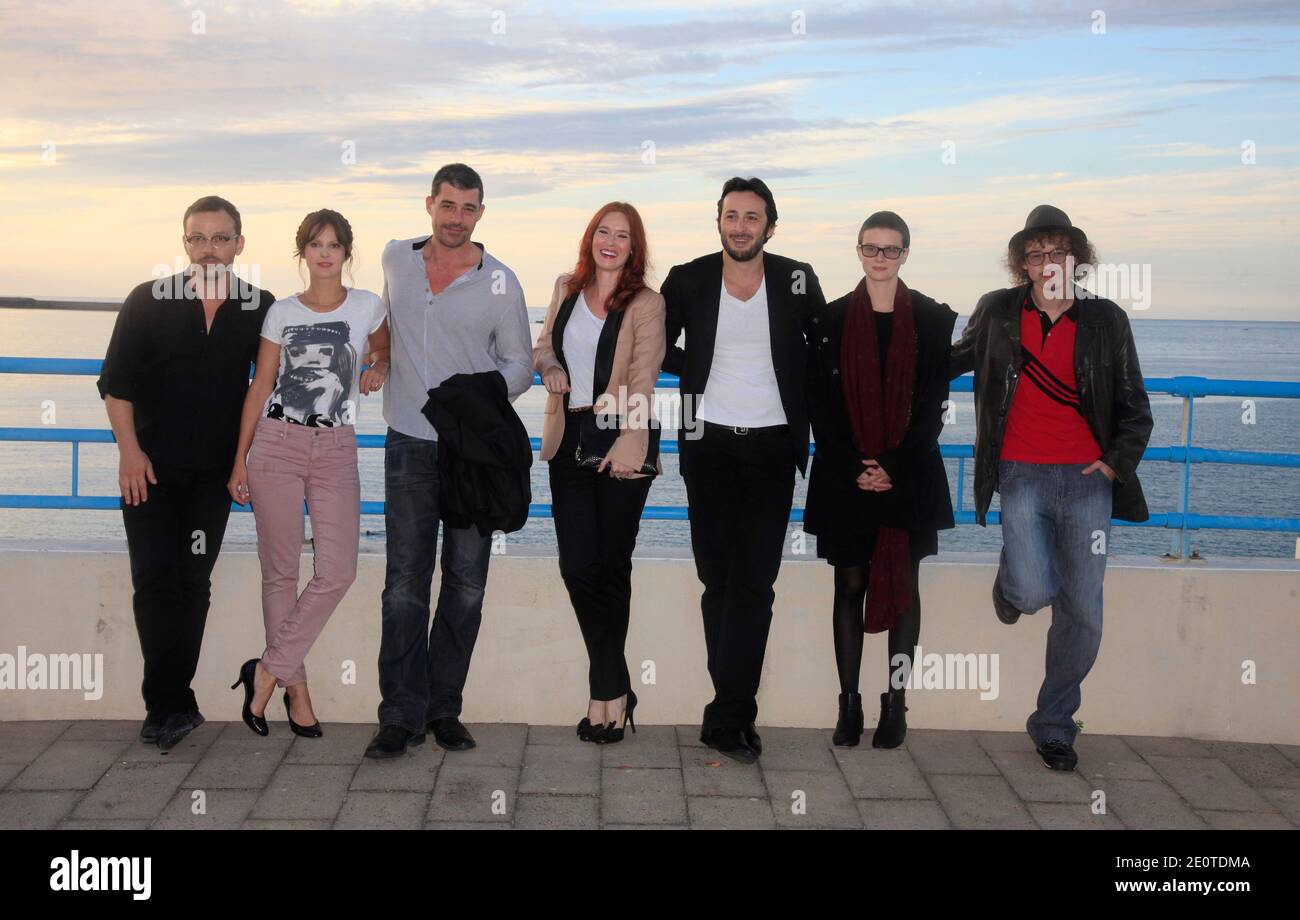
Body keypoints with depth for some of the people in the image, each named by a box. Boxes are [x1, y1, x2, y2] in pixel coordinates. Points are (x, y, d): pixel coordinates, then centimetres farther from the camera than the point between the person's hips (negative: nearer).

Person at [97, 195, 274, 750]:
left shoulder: (261, 310, 1)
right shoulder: (147, 302, -2)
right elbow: (115, 383, -1)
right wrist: (129, 452, -8)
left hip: (212, 473, 1)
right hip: (149, 467, -1)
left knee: (193, 582, 4)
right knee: (156, 579, -6)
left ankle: (167, 705, 14)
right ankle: (173, 706, -1)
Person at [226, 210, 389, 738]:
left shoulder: (368, 307, 5)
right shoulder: (282, 313, 4)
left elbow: (382, 350, 25)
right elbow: (260, 387, 7)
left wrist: (376, 370, 1)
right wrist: (239, 461, 4)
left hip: (335, 450, 1)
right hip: (277, 443, -1)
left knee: (338, 572, -9)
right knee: (280, 572, 1)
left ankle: (268, 672, 5)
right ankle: (296, 689, 12)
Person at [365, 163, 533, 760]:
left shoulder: (500, 282, -2)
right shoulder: (395, 260, 6)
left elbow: (519, 365, 4)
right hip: (410, 443, 1)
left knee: (466, 583, 3)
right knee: (405, 582, -3)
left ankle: (444, 709, 14)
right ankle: (401, 715, 3)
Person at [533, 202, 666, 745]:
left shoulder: (646, 304, 0)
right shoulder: (566, 289, 14)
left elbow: (643, 377, -8)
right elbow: (544, 345, 25)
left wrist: (628, 442, -21)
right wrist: (549, 368, 1)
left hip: (622, 443, -4)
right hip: (571, 439, 4)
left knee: (611, 564, 1)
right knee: (576, 565, -1)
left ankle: (605, 692, 14)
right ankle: (615, 690, 12)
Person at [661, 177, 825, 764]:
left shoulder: (797, 280, 1)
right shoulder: (688, 280, 2)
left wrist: (809, 412, 6)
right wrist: (697, 372, 6)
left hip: (771, 449, -1)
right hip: (709, 446, 1)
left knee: (753, 583, -6)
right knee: (718, 580, 5)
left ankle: (725, 717, -3)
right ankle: (738, 711, 16)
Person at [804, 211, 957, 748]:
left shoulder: (932, 319, 4)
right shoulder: (831, 319, 5)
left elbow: (933, 403, -1)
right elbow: (820, 403, 2)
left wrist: (895, 467, -11)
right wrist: (853, 468, -9)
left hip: (908, 476, 0)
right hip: (844, 476, 1)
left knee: (903, 585, 3)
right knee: (849, 585, 2)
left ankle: (896, 703, 9)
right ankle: (849, 704, 7)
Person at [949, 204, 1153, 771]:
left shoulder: (1105, 320, 5)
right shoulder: (997, 312, 5)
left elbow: (1134, 407, 10)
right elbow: (959, 360, 26)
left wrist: (1115, 464, -2)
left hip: (1086, 479, 1)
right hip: (1023, 474, -1)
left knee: (1082, 612, 2)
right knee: (1034, 592, -21)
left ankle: (1053, 725, 20)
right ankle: (1011, 582, 19)